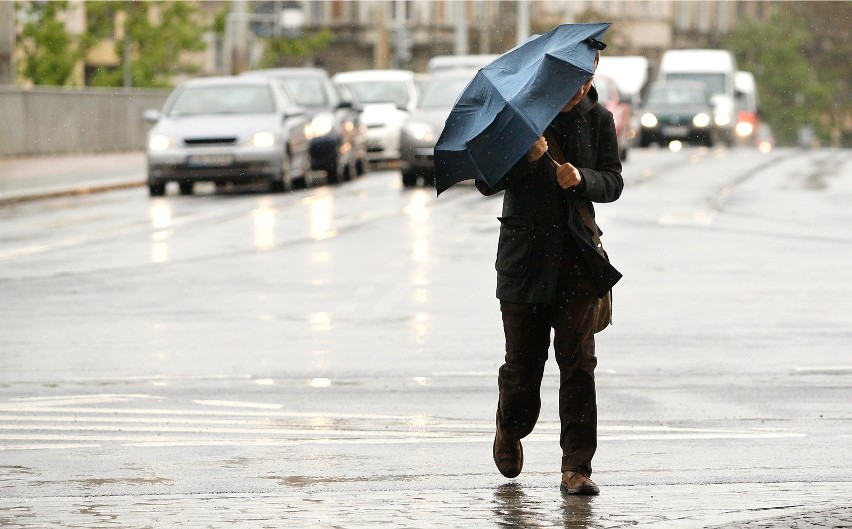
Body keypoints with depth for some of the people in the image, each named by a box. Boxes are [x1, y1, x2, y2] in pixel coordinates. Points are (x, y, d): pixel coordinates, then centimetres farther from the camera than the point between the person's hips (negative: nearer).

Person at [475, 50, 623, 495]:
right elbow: (486, 183, -5)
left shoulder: (598, 119, 6)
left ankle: (576, 467, -6)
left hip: (577, 260, 1)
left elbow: (613, 183, 5)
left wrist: (582, 178, -17)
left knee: (578, 362, -9)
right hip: (524, 259, -1)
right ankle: (509, 432, 37)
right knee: (522, 365, 6)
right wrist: (526, 158, -23)